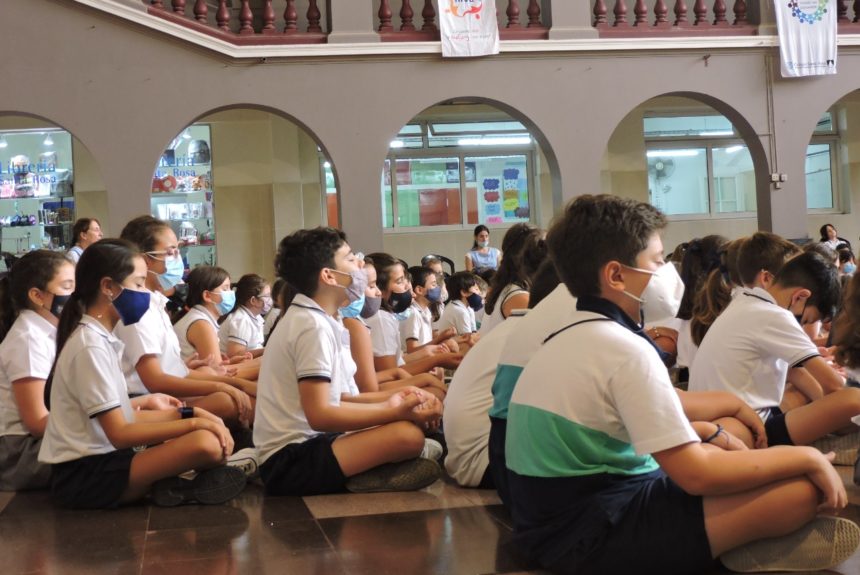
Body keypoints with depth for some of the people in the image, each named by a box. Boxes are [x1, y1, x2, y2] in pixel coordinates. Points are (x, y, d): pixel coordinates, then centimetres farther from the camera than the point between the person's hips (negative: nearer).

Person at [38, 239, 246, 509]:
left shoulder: (98, 338, 12)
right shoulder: (91, 346, -17)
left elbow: (125, 417, 12)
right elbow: (120, 434, -20)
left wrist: (190, 413, 3)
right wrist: (194, 423, -16)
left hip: (100, 459, 10)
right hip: (85, 477, -10)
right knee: (206, 444, -28)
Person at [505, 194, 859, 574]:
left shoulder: (568, 338, 13)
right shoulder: (624, 349, -17)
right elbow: (697, 474, -20)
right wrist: (808, 457, -10)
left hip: (555, 521, 10)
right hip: (594, 535, -10)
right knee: (802, 487, -15)